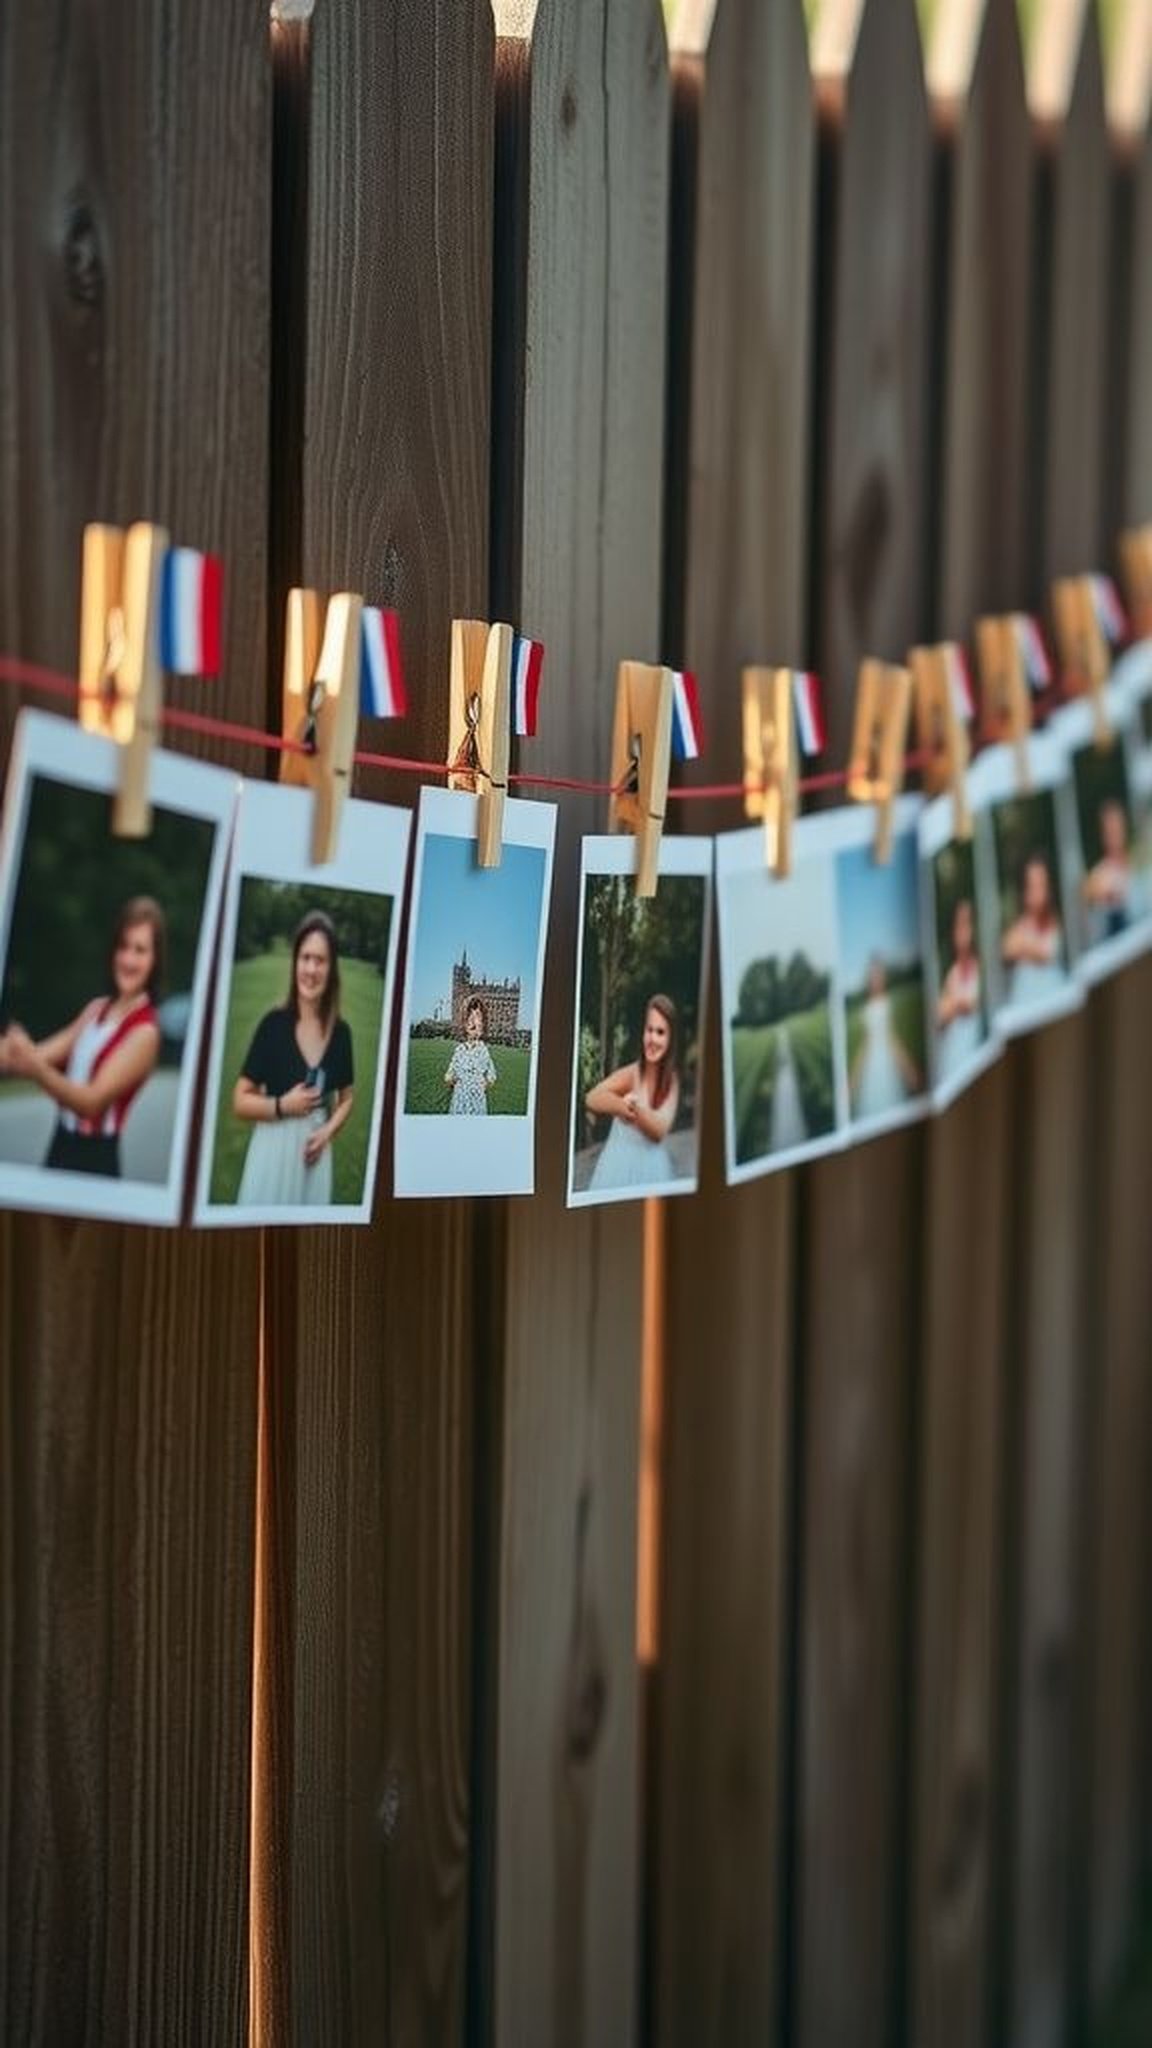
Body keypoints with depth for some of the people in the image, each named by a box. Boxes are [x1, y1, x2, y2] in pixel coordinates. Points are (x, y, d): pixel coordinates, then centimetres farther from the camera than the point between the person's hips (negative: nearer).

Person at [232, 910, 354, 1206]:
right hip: (272, 1152, -3)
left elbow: (347, 1099, 16)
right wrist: (282, 1106, -17)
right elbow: (239, 1103, -5)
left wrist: (328, 1131, -1)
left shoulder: (340, 1032, 1)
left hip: (314, 1154, 3)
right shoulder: (273, 1025, -9)